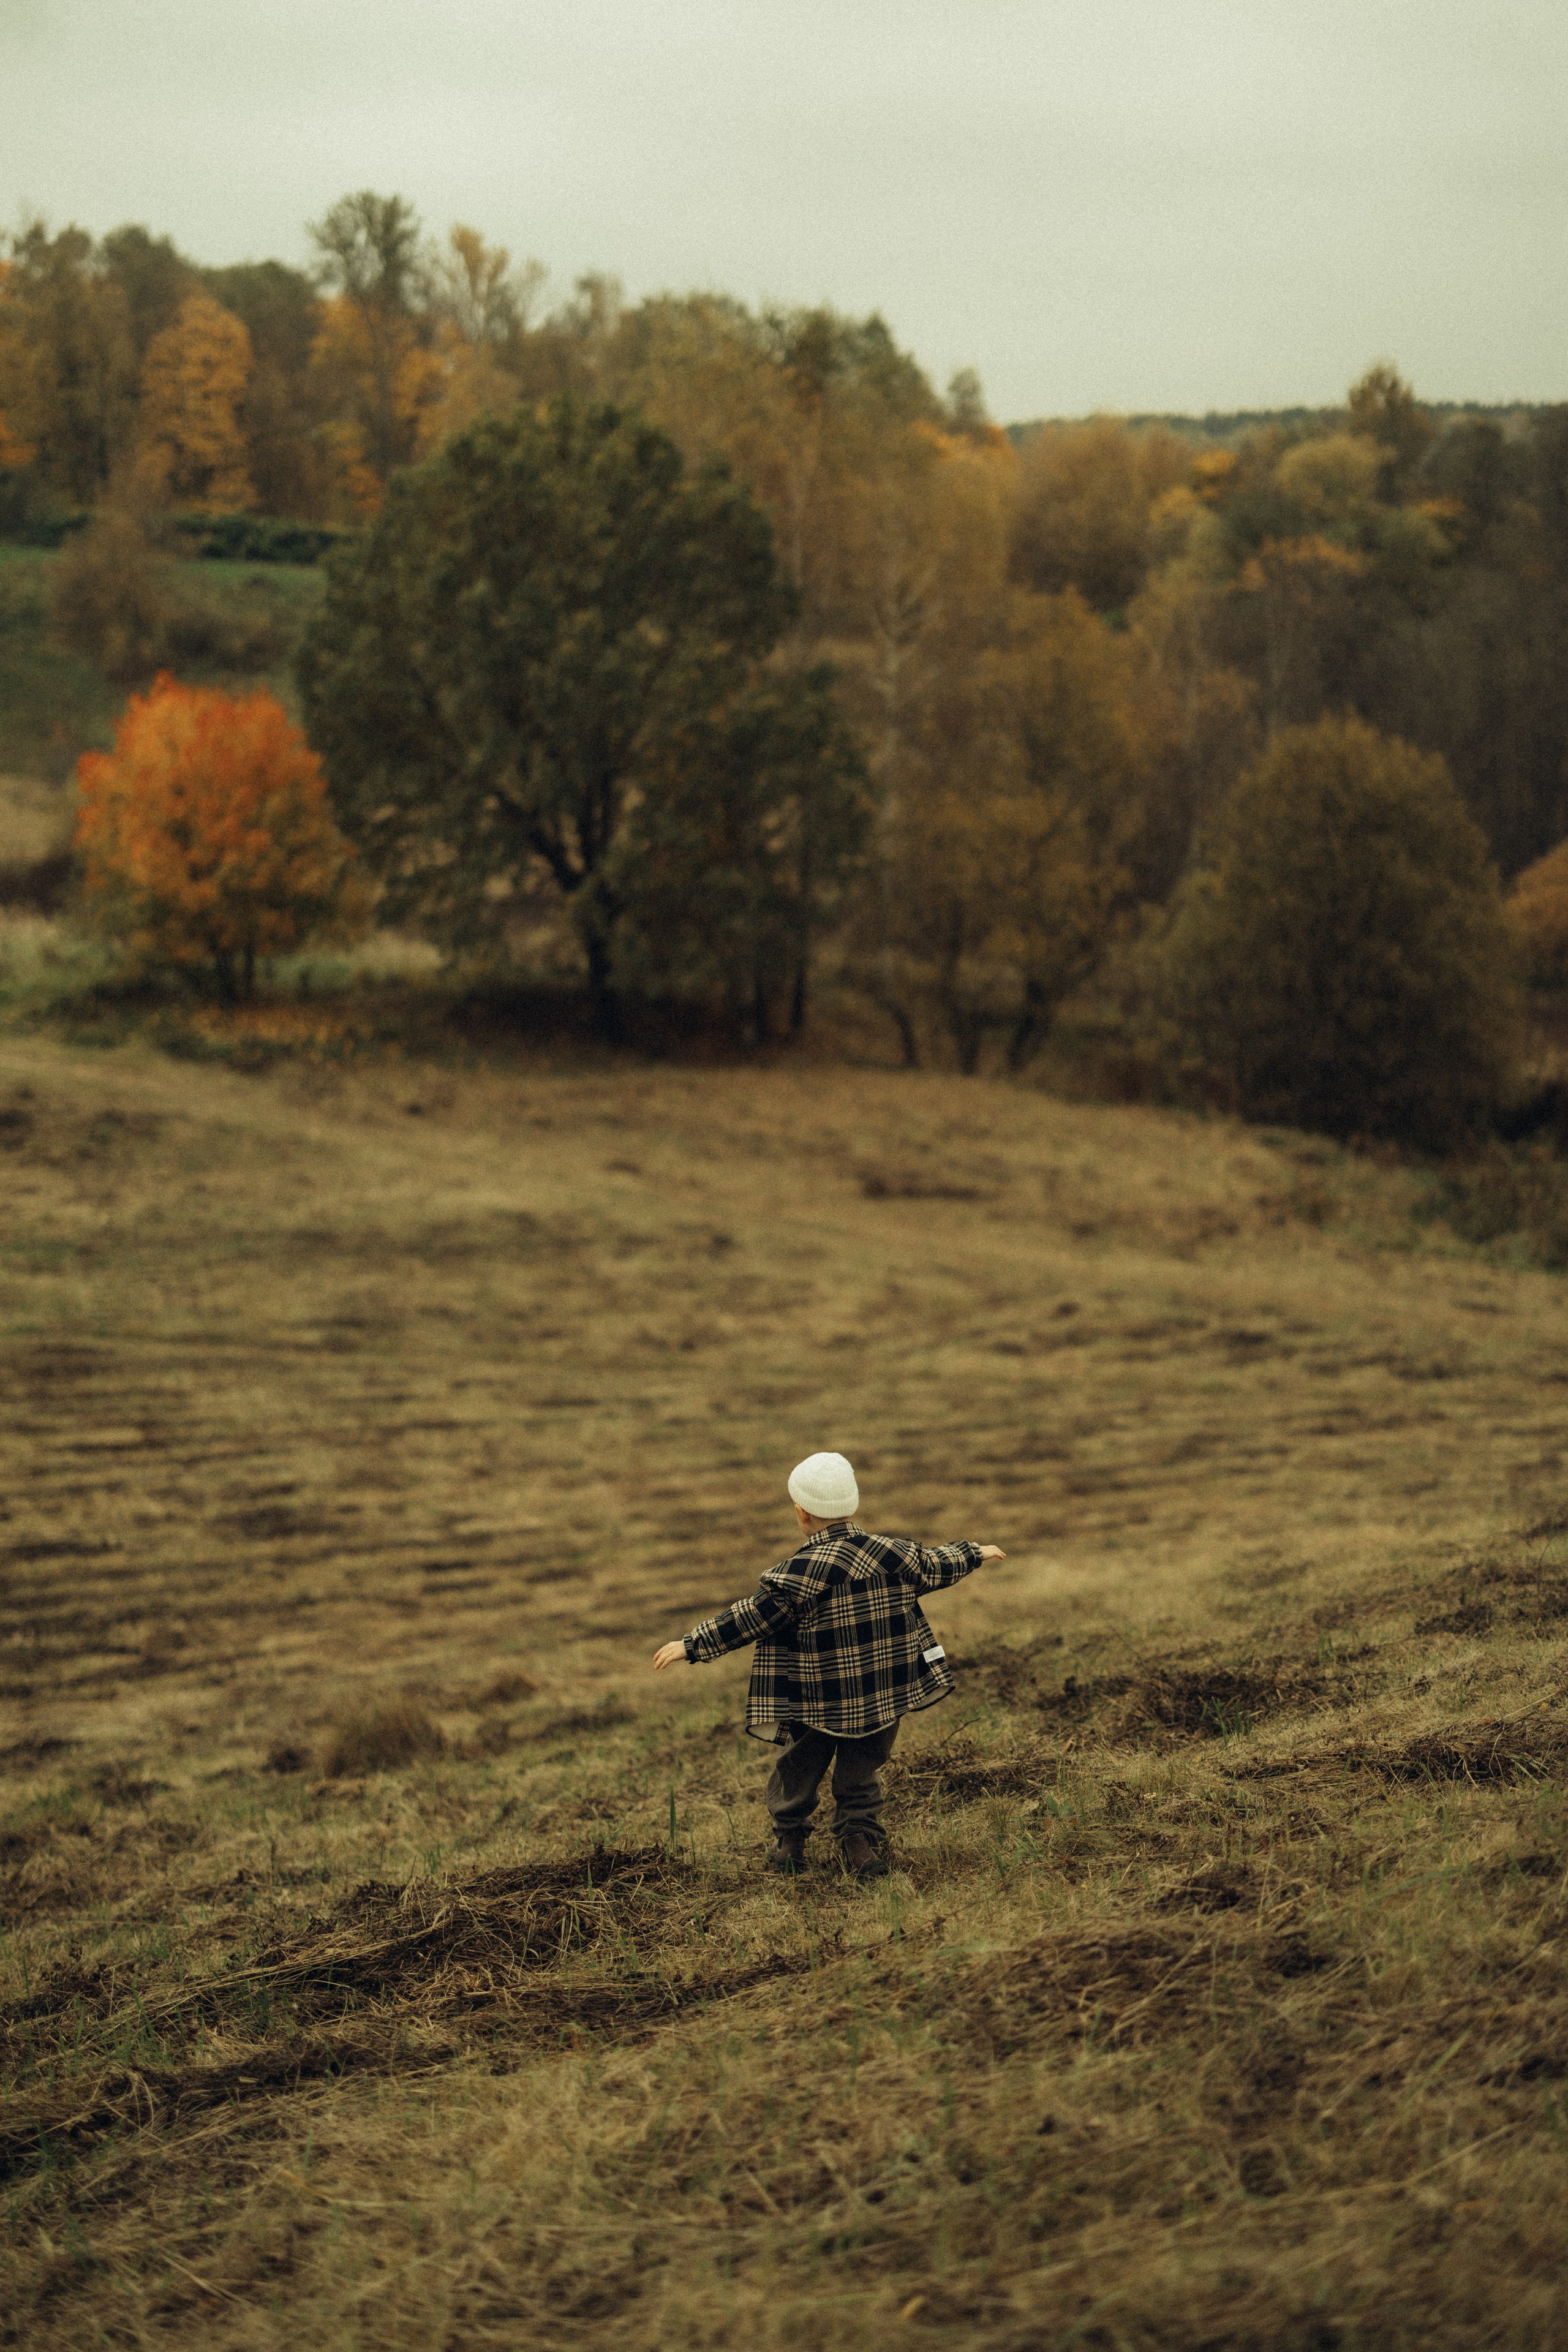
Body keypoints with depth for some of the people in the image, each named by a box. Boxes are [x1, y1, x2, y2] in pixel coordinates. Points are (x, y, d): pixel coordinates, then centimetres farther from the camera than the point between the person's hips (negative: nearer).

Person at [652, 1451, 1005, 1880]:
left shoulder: (799, 1573, -19)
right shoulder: (894, 1555, -4)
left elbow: (750, 1619, -17)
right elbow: (935, 1567, 13)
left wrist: (692, 1645, -9)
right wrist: (976, 1553, 34)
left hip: (818, 1705, -3)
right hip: (885, 1696, 3)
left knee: (797, 1772, 18)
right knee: (861, 1777, 17)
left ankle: (789, 1844, 25)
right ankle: (860, 1842, 6)